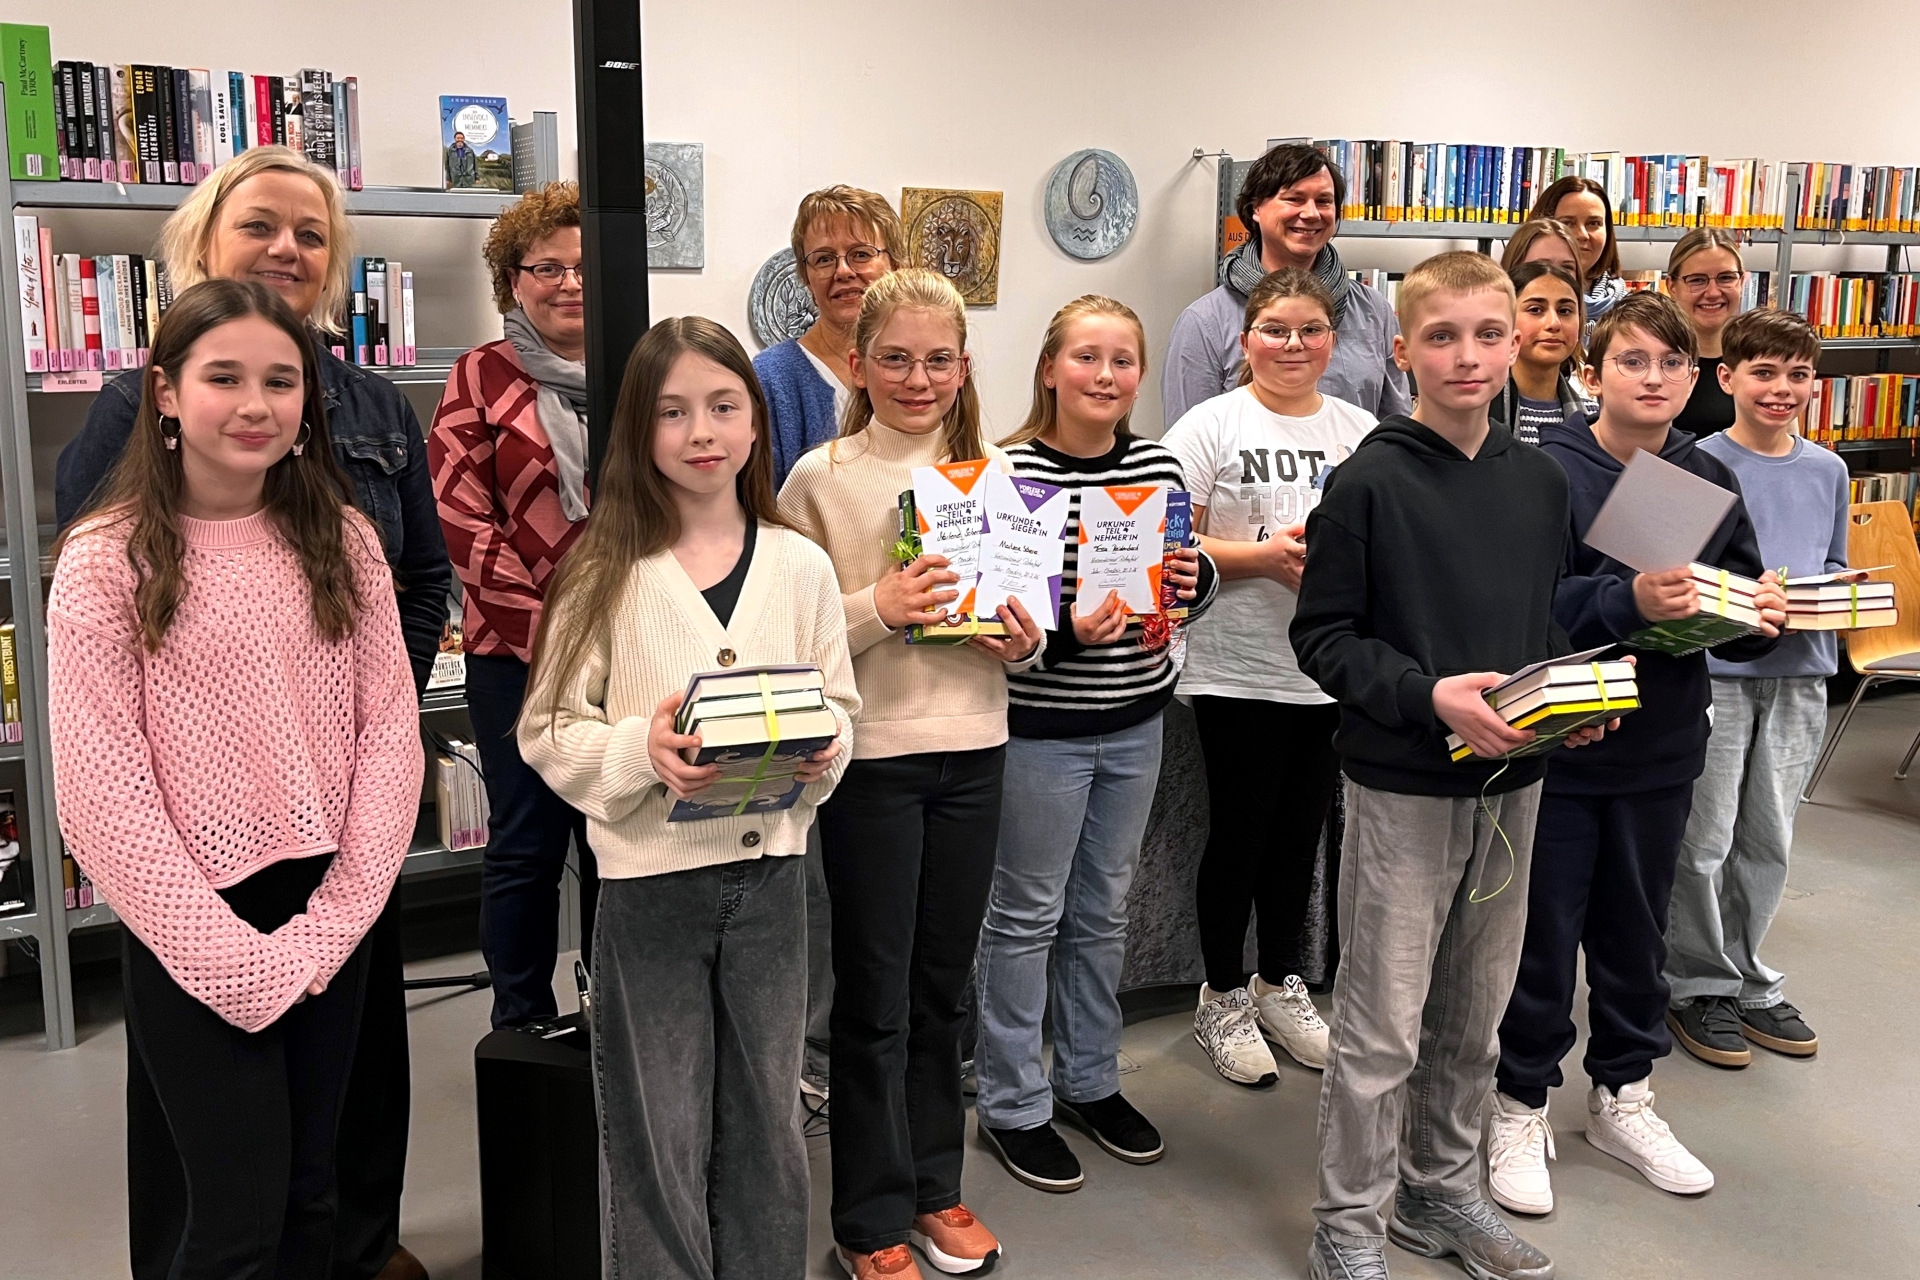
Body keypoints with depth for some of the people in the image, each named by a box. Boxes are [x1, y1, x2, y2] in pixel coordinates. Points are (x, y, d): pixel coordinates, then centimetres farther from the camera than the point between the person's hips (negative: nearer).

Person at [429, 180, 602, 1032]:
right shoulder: (481, 379, 2)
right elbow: (459, 521, -5)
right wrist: (549, 618, -13)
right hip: (518, 654, -2)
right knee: (527, 844, 5)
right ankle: (523, 1026, 21)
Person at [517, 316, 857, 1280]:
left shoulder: (801, 566, 3)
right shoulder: (605, 572, -5)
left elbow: (839, 707, 10)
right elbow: (549, 731, -4)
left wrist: (822, 751, -12)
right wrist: (643, 750, -22)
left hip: (768, 873, 3)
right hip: (649, 882, -2)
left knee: (765, 1126, 16)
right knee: (658, 1142, 9)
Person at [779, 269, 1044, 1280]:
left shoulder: (994, 471, 6)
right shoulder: (820, 479, -6)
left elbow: (1026, 601, 16)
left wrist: (1025, 640, -5)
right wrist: (875, 610, -22)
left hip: (972, 750, 4)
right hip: (870, 754, -4)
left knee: (943, 986, 16)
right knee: (875, 996, 6)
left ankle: (934, 1186, 33)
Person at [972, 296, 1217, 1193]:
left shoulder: (1159, 468, 2)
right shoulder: (1011, 472, -14)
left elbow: (1191, 596, 13)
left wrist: (1195, 578, -9)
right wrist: (1063, 632, -31)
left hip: (1134, 722, 6)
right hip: (1038, 726, -5)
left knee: (1104, 910, 18)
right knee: (1026, 915, 7)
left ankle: (1090, 1081, 35)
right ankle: (1013, 1106, 22)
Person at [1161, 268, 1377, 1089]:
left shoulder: (1359, 430, 7)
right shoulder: (1213, 425, -5)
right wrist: (1264, 557, -20)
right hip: (1239, 672, -4)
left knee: (1301, 832, 16)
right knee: (1239, 834, 6)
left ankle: (1281, 983, 34)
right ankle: (1222, 999, 24)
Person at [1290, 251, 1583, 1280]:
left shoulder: (1540, 482, 6)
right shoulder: (1368, 484, -12)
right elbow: (1322, 635, -11)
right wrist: (1428, 695, -23)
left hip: (1512, 780, 6)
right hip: (1402, 784, -6)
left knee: (1473, 1013, 18)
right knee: (1383, 1023, 1)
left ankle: (1441, 1190, 36)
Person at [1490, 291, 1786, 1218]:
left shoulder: (1711, 482, 4)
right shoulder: (1547, 473, -13)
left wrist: (1759, 619, -12)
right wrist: (1628, 601, -35)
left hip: (1661, 753, 5)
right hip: (1556, 749, -5)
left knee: (1636, 931, 19)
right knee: (1541, 935, 7)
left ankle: (1623, 1097, 37)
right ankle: (1520, 1106, 25)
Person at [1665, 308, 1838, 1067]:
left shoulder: (1827, 471, 9)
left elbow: (1834, 565, 18)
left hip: (1799, 675, 5)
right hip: (1714, 672, -5)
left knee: (1769, 840, 14)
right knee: (1704, 840, 2)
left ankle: (1749, 981, 28)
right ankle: (1698, 985, 18)